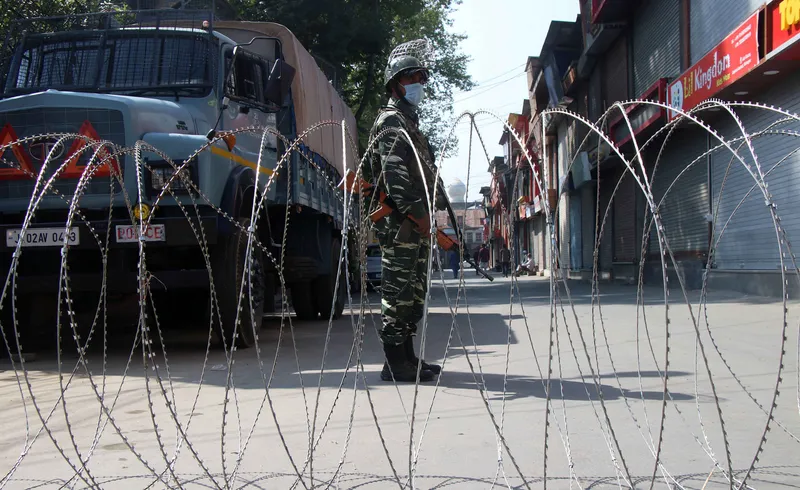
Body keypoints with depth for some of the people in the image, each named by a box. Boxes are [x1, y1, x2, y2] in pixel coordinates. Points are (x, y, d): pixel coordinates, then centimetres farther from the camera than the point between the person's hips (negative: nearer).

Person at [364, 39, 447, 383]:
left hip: (415, 222, 10)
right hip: (400, 221, -10)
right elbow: (394, 173, -19)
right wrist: (416, 211, -24)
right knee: (398, 290, -9)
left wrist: (435, 206, 21)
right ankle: (396, 364, -7)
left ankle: (406, 359, 17)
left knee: (413, 292, 12)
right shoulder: (391, 120, -6)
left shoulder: (409, 122, 27)